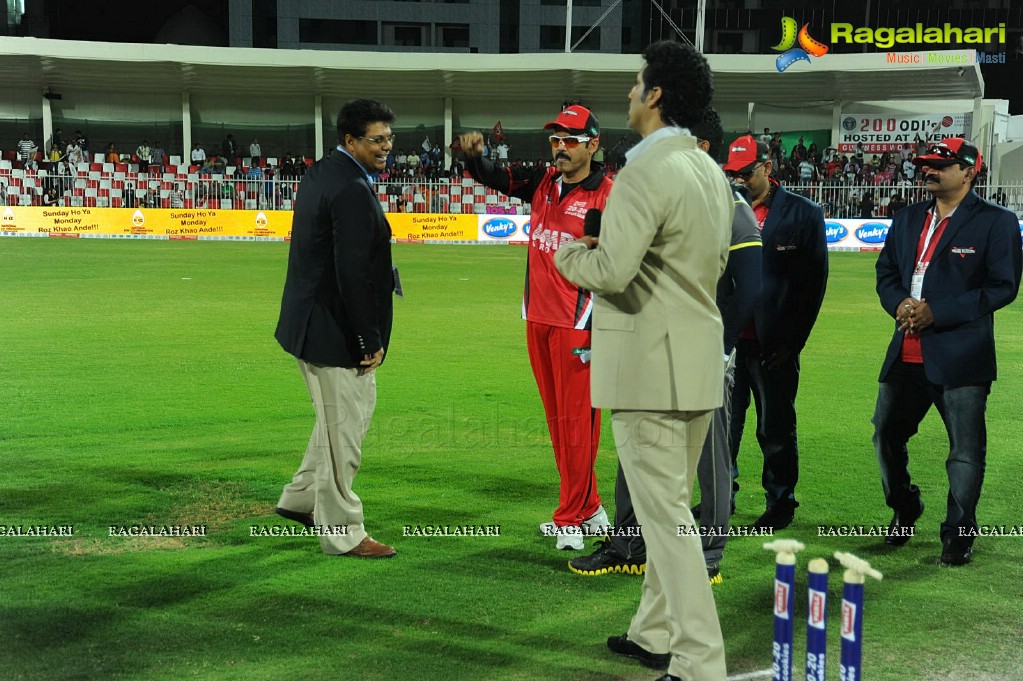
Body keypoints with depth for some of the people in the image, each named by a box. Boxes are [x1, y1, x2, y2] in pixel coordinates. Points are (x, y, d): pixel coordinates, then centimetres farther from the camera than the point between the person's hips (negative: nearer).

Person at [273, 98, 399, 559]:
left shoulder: (318, 174, 10)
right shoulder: (352, 191, -21)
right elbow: (353, 273, -25)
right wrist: (370, 341, -17)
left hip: (308, 322, 10)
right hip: (335, 331, -10)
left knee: (345, 416, 25)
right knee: (344, 428, 2)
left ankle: (301, 498, 35)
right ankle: (342, 534, 14)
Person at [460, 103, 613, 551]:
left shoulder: (608, 197, -10)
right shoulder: (542, 183, 10)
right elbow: (493, 177, 13)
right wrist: (474, 155, -11)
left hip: (577, 324, -7)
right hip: (537, 320, 7)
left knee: (576, 420, -3)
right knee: (556, 418, 13)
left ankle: (571, 519, 4)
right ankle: (588, 509, 24)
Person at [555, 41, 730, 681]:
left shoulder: (646, 172, -17)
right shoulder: (712, 171, 11)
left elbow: (611, 271, -23)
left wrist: (569, 252, -2)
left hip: (649, 366, -9)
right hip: (700, 362, 9)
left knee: (667, 514, -4)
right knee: (669, 504, 19)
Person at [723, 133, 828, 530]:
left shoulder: (803, 214, -1)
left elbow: (813, 282, -1)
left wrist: (792, 342, -6)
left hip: (774, 345, -3)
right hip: (728, 339, 3)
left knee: (776, 429, 7)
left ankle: (781, 501, 21)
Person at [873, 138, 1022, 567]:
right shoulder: (908, 219, 13)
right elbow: (886, 271, 17)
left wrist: (936, 312, -17)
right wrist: (899, 303, -6)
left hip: (961, 357, -5)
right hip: (906, 354, 6)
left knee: (966, 449, 1)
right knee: (886, 435, 13)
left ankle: (958, 535, 17)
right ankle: (904, 510, 36)